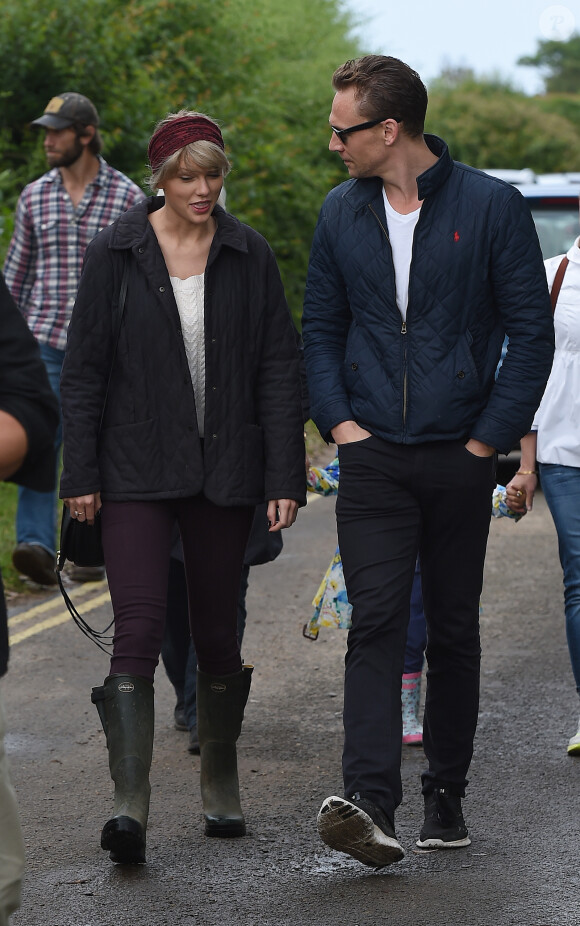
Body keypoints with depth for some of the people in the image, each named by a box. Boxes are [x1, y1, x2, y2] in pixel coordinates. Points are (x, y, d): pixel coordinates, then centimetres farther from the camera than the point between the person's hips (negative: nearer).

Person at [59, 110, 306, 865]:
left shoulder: (248, 255, 2)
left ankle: (220, 787, 28)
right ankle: (130, 804, -16)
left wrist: (286, 478, -3)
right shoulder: (117, 252, -2)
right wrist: (80, 475, -4)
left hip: (225, 473, 2)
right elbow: (83, 369, 1)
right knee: (138, 630, -12)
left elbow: (279, 370, 3)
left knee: (217, 633, 10)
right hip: (137, 473, -2)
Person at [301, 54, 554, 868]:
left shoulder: (491, 206, -4)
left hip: (460, 458, -1)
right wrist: (340, 421, 2)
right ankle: (372, 803, -21)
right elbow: (320, 329, 15)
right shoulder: (342, 213, 8)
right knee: (377, 622, -12)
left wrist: (488, 438, -6)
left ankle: (447, 794, 20)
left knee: (454, 631, 8)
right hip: (373, 458, 2)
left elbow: (532, 332, -3)